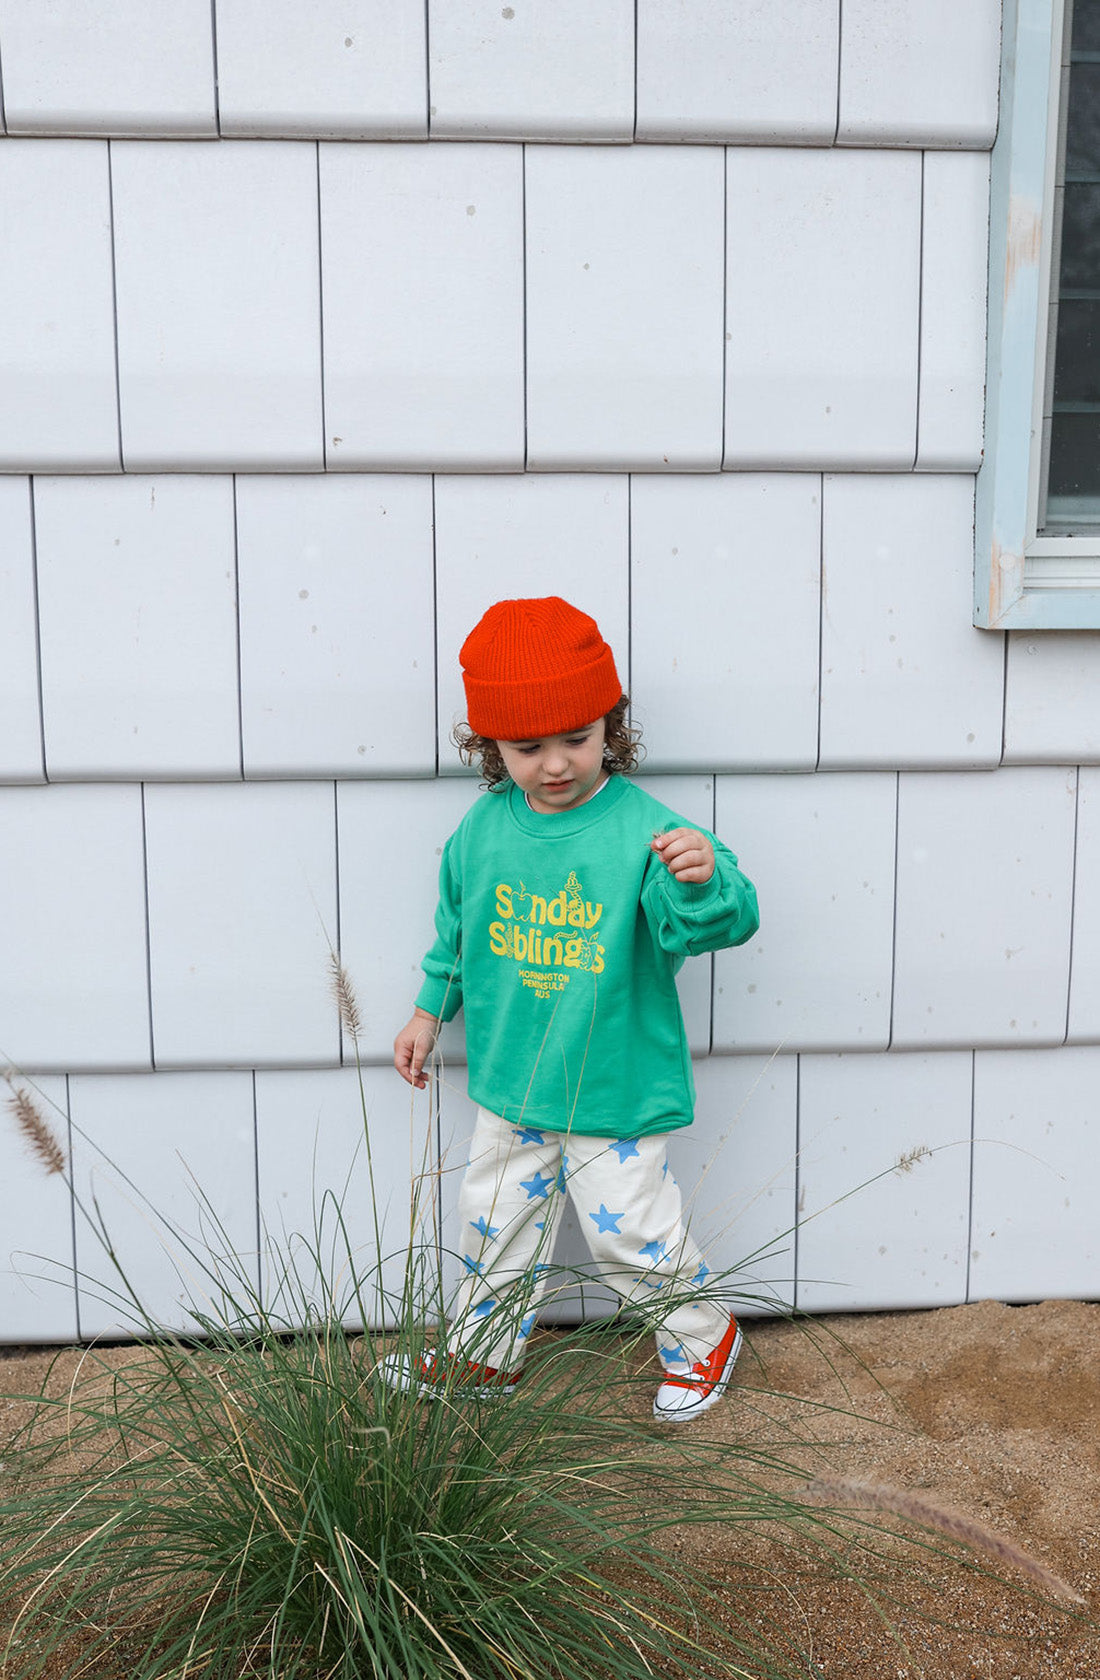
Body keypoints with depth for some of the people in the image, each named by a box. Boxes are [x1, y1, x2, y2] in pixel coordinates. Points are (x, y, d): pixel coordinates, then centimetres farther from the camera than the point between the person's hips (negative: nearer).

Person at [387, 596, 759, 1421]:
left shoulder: (643, 829, -21)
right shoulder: (485, 826, -5)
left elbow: (716, 923, -30)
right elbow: (457, 926, 11)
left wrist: (705, 880, -51)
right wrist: (431, 1010, 17)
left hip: (615, 1090, -5)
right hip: (512, 1082, 5)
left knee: (632, 1232, 9)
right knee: (496, 1221, 21)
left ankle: (704, 1335, 39)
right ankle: (485, 1354, 46)